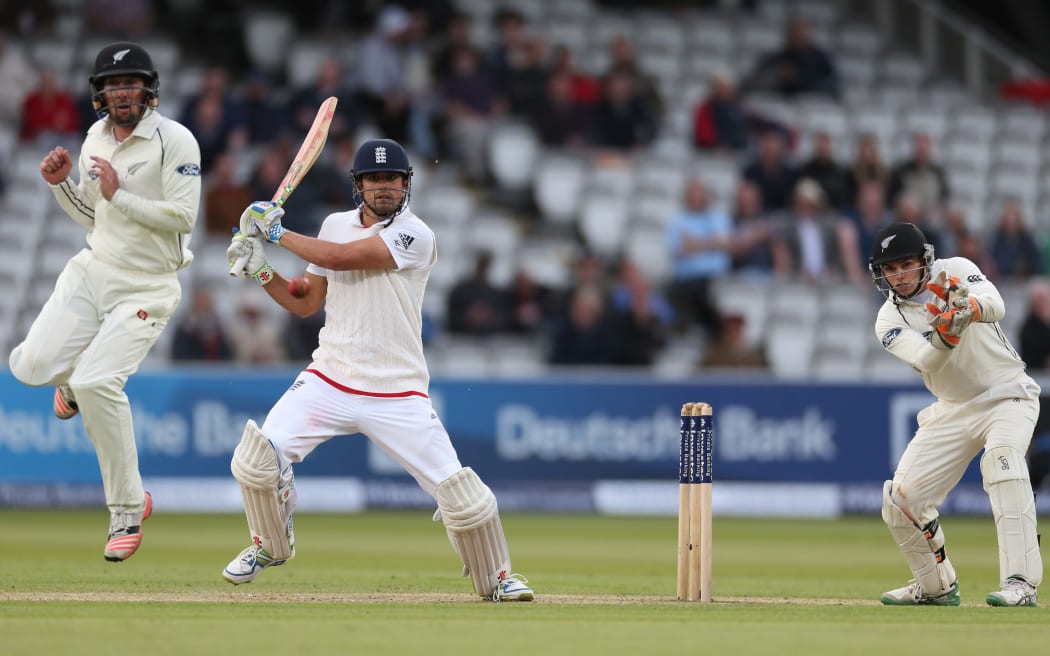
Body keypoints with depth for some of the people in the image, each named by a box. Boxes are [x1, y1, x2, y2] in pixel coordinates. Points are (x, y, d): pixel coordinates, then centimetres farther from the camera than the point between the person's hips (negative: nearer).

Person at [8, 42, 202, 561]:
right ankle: (75, 380, 29)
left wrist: (119, 195, -20)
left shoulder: (175, 141, -13)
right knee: (33, 365, -12)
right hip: (91, 270, 6)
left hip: (146, 287, -6)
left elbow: (183, 217, -20)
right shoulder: (96, 138, 8)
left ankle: (128, 513, -7)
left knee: (97, 383, -21)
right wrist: (61, 184, 1)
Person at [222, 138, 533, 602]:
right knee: (257, 457, -14)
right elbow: (306, 304, 15)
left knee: (459, 491, -10)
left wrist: (277, 233, -11)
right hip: (328, 383, 4)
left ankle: (495, 577, 16)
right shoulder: (336, 225, 9)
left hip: (398, 394, -4)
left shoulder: (414, 236, -11)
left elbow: (340, 257, -21)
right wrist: (259, 270, 0)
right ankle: (270, 545, 15)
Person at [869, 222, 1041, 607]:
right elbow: (927, 361, -26)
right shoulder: (889, 321, -7)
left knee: (1001, 458, -34)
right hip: (953, 409, 4)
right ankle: (936, 586, 22)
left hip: (1008, 395, -4)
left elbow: (996, 306, -32)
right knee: (900, 501, -2)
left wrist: (971, 308, -55)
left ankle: (1021, 583, -40)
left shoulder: (956, 271, -12)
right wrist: (947, 334, -47)